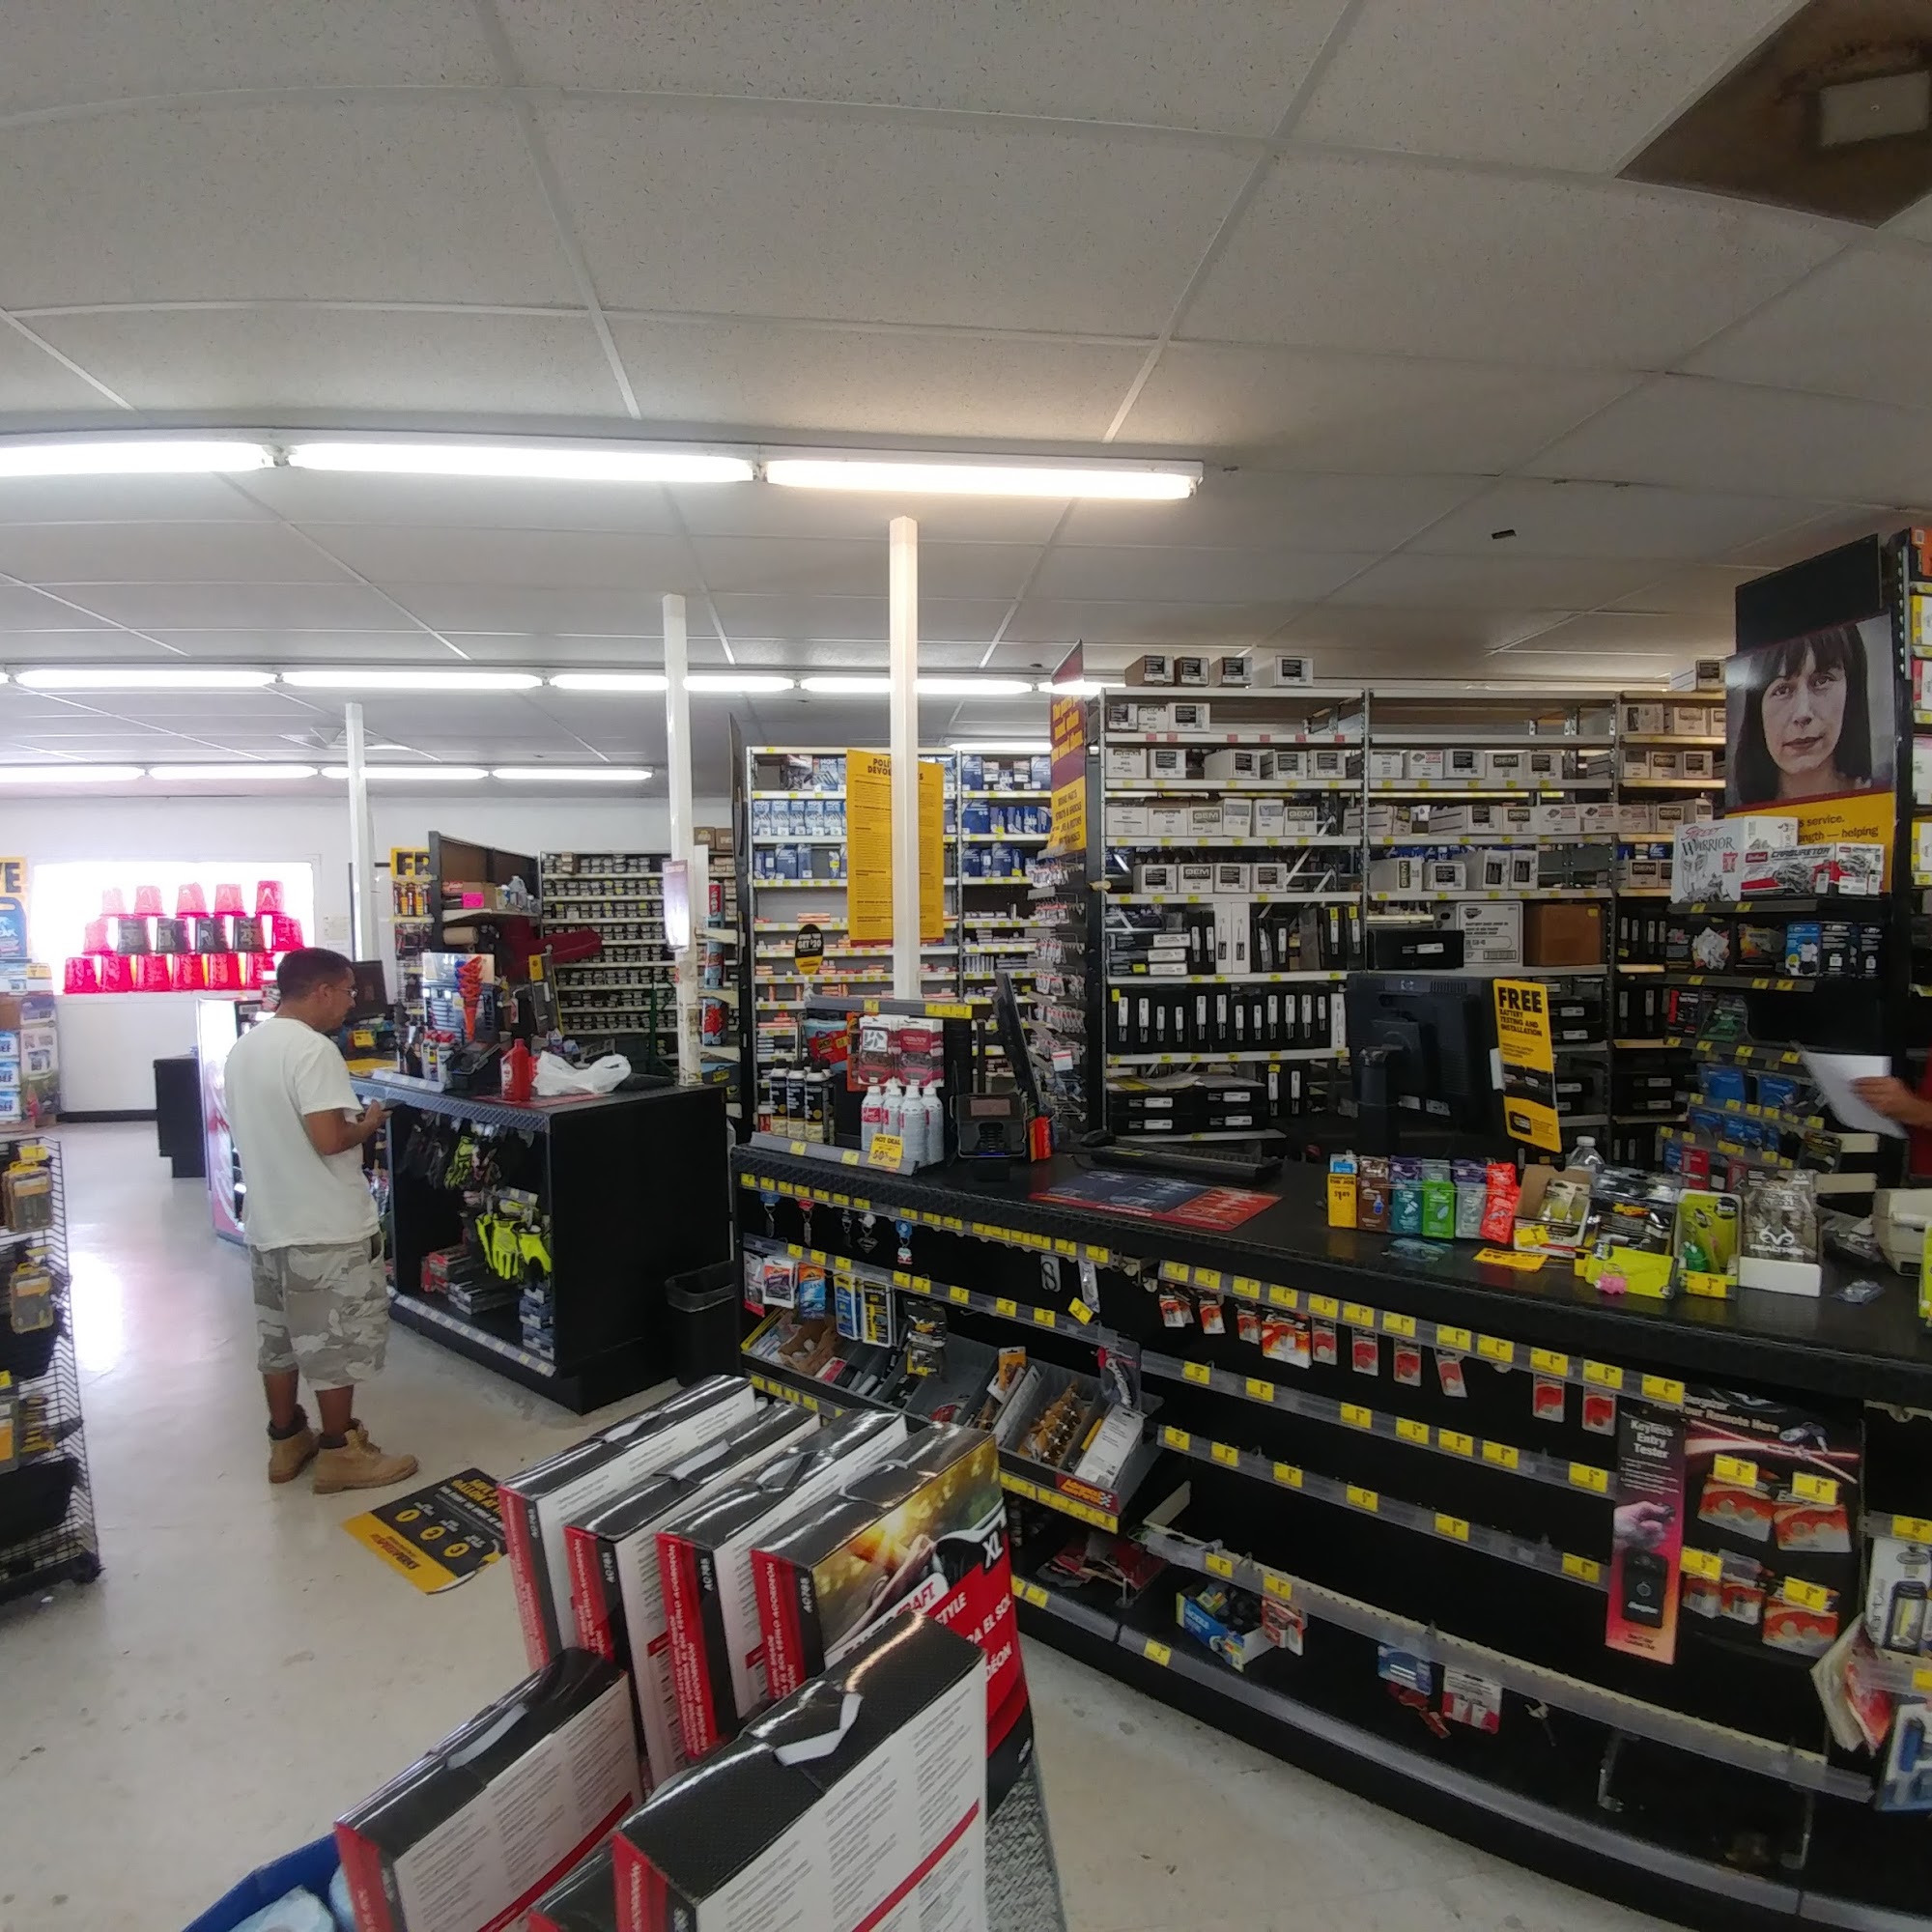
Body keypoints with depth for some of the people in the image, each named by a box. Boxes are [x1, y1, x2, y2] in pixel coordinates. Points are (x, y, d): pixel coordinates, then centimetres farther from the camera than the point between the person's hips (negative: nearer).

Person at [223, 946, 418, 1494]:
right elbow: (329, 1139, -27)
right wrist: (368, 1124, -8)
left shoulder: (243, 1048, 9)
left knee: (280, 1341, 19)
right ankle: (341, 1454, 14)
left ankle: (286, 1443, 31)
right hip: (326, 1229, -9)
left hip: (267, 1222, 9)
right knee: (336, 1345, 4)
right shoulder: (312, 1049, -21)